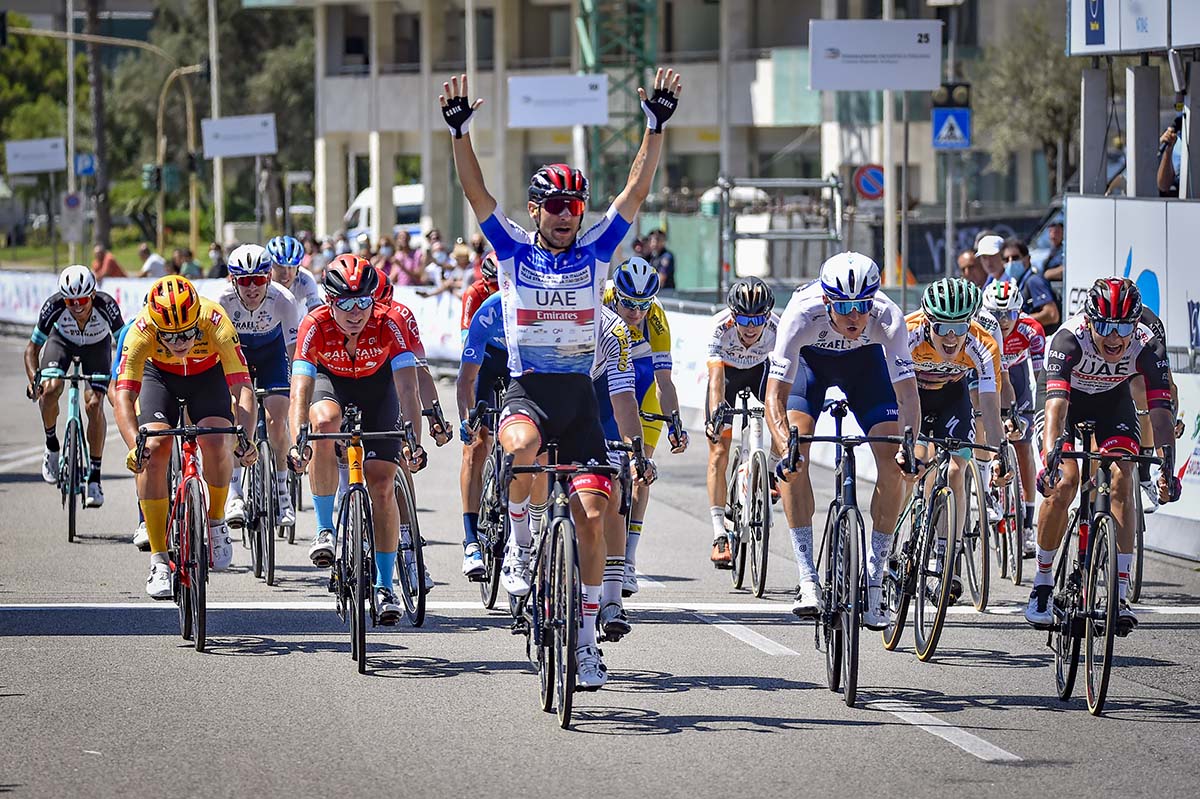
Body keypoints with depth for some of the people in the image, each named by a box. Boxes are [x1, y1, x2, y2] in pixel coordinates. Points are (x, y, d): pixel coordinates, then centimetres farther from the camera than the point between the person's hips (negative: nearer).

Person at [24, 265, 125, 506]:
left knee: (94, 404, -17)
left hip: (96, 344, -1)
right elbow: (32, 348, -23)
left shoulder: (106, 306, -36)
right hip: (62, 340, 1)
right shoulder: (53, 306, -34)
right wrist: (33, 377, -39)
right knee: (50, 389, -26)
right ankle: (51, 446, 2)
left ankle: (94, 478, -8)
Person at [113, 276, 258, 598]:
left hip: (208, 375, 0)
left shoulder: (215, 323, -38)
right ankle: (159, 562, -13)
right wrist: (134, 445, -57)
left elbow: (243, 388, -41)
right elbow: (123, 396, -41)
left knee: (217, 444, -24)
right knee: (153, 451, -20)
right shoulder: (142, 331, -36)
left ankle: (216, 521, 5)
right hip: (159, 376, 0)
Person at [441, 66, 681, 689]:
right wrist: (460, 130, -19)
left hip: (580, 397, 2)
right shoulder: (513, 250, 2)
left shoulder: (596, 251, 6)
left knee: (592, 514, -6)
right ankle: (520, 541, -12)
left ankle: (587, 636, 6)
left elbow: (637, 190, 0)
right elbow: (475, 190, -6)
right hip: (527, 390, -2)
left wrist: (656, 126, -10)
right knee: (521, 446, -38)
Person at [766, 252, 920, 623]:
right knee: (794, 459, -22)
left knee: (893, 465, -14)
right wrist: (785, 446, -56)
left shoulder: (888, 318, -36)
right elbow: (775, 395, -40)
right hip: (809, 358, -1)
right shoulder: (802, 314, -39)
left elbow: (907, 393, -36)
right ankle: (808, 580, -19)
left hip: (865, 360, 1)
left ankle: (874, 581, -1)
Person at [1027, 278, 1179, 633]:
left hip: (1113, 401, 2)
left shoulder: (1146, 347, -32)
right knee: (1064, 482, -20)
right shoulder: (1069, 338, -37)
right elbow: (1056, 403, -47)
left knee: (1122, 480, -17)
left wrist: (1168, 469, -51)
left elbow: (1161, 410, -37)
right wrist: (1051, 457, -61)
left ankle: (1120, 594, -16)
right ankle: (1042, 584, -2)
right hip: (1070, 397, -2)